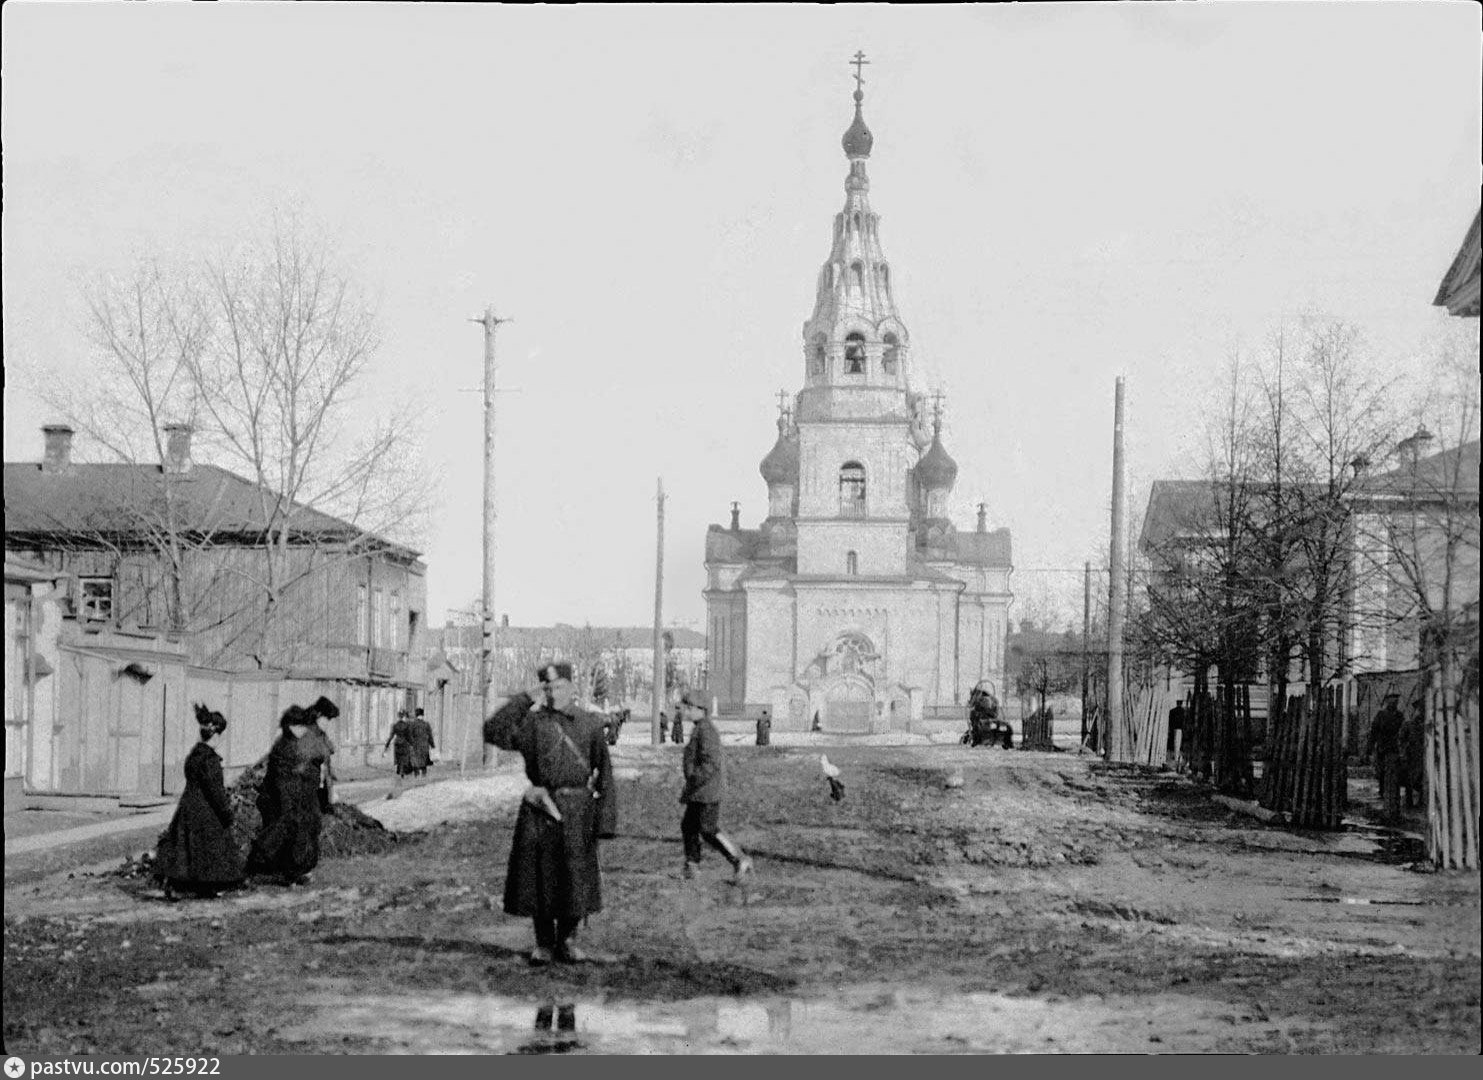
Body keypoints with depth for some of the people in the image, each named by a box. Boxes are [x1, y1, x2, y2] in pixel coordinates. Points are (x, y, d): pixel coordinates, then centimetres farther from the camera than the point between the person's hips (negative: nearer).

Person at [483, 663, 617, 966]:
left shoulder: (590, 725, 7)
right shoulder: (532, 721, 2)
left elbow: (604, 773, 6)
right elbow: (494, 732, -13)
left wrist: (605, 819, 0)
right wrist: (526, 699, -10)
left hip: (577, 810, 1)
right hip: (540, 809, -1)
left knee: (575, 880, 4)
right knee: (538, 876, 3)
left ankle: (567, 941, 20)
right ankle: (543, 944, 15)